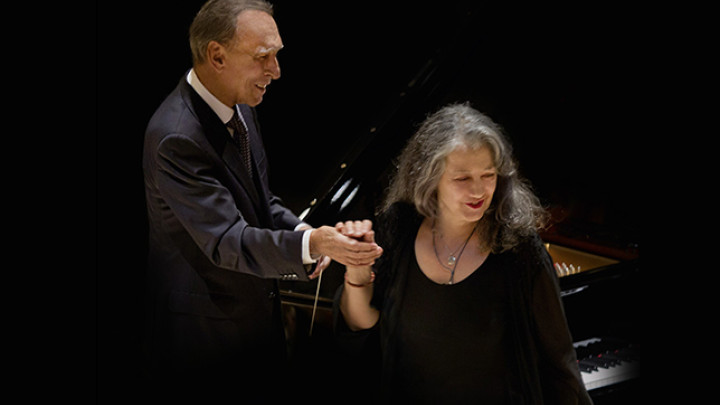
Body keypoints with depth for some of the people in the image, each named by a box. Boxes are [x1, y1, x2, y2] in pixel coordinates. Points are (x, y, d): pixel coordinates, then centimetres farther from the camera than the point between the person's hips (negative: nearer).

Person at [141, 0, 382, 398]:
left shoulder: (237, 106, 0)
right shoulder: (176, 138, -29)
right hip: (204, 331, -8)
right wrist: (311, 245, -43)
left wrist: (299, 230, -8)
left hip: (256, 308, 8)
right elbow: (226, 242, -31)